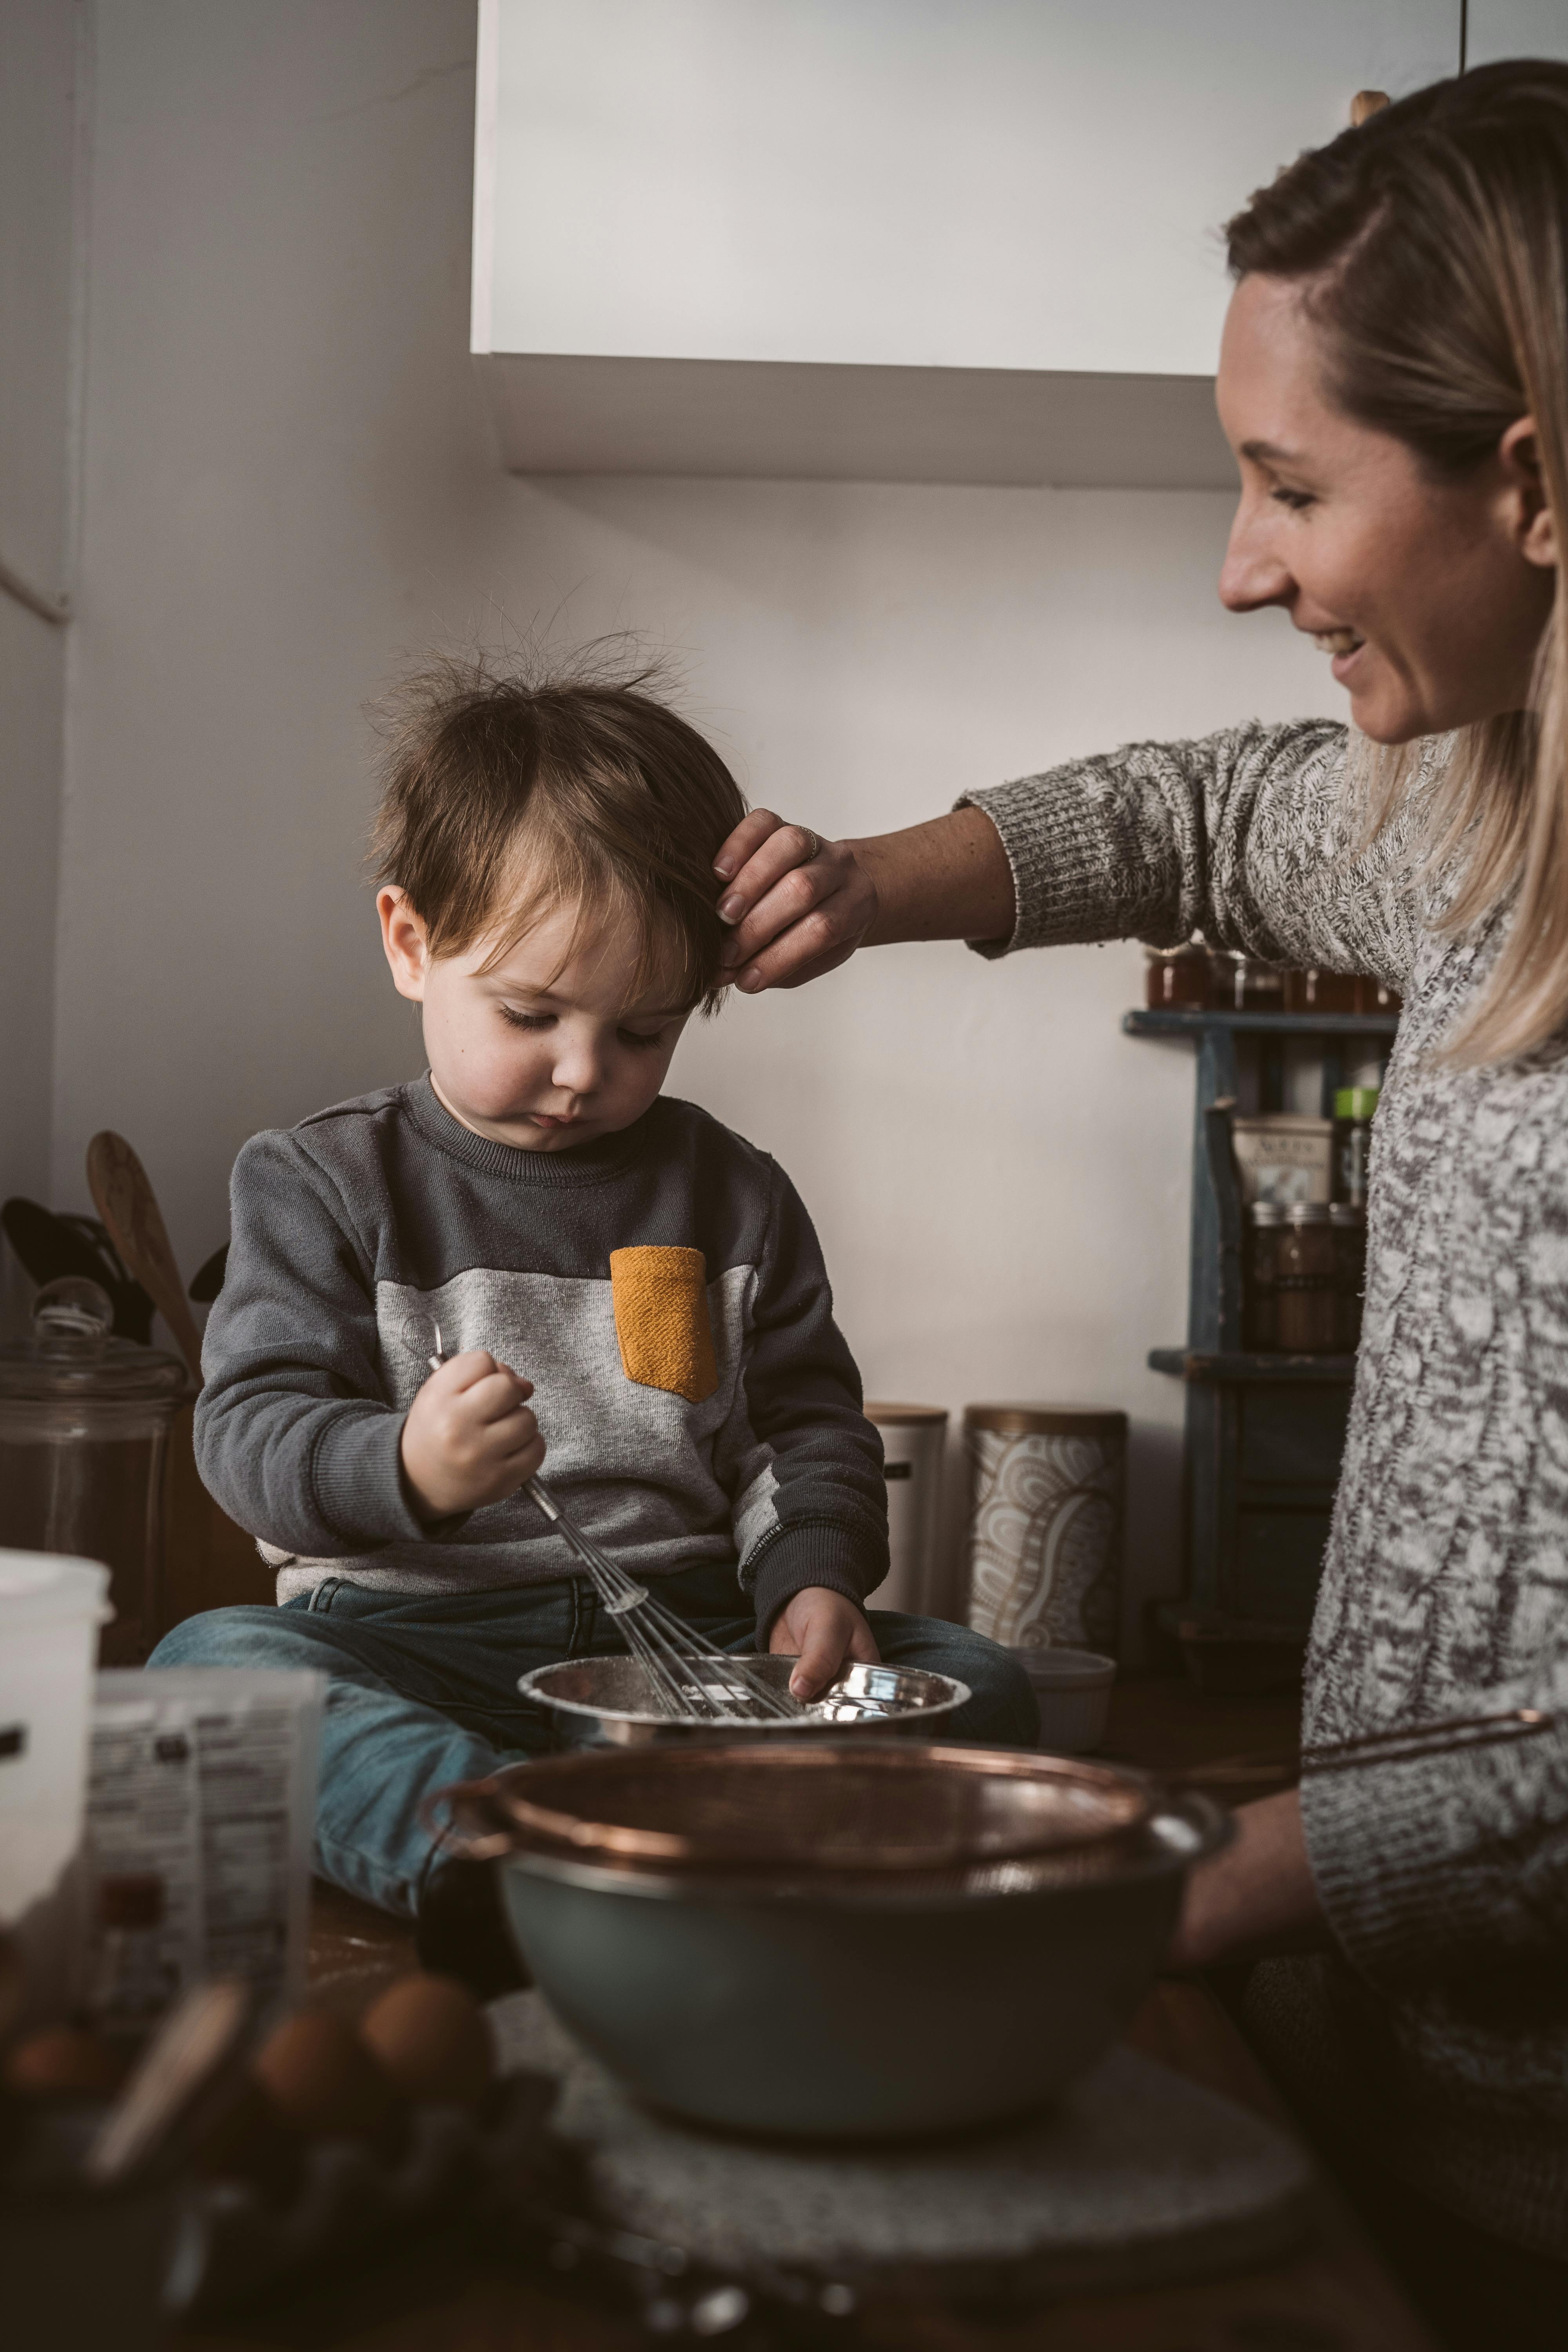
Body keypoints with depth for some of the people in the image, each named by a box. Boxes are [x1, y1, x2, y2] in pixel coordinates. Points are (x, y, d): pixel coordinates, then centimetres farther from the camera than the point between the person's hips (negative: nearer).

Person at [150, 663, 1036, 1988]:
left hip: (687, 1631, 3)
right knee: (207, 1664, -31)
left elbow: (808, 1427, 15)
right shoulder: (325, 1184, 6)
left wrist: (813, 1577, -7)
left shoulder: (734, 1199, 13)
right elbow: (251, 1428, -3)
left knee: (981, 1683, -18)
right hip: (411, 1635, -2)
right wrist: (402, 1468, -25)